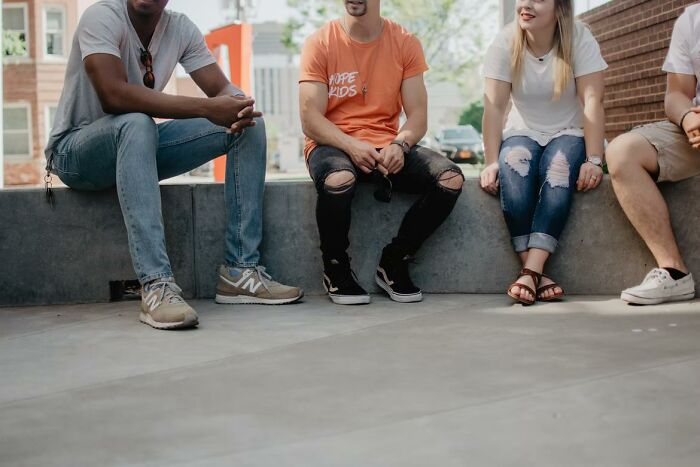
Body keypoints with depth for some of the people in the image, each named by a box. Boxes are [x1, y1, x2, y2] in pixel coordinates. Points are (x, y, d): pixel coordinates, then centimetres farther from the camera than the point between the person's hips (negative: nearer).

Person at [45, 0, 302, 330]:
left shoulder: (181, 28, -1)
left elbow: (223, 88, -4)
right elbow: (114, 95, -34)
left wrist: (240, 106, -30)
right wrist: (207, 108, -36)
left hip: (139, 146, 6)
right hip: (75, 151, -6)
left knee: (249, 125, -9)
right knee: (137, 123, -40)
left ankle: (240, 270, -14)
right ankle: (156, 285, -44)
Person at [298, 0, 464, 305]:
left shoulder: (405, 43, 5)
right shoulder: (320, 43, -1)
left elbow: (418, 117, 2)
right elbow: (310, 120, -9)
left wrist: (399, 145, -20)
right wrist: (351, 146, -26)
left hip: (387, 147, 3)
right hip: (333, 145, -3)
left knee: (450, 179, -21)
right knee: (338, 180, -38)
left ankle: (393, 263, -3)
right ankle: (336, 269, -10)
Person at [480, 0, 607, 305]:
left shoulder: (579, 39, -11)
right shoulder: (505, 43, -8)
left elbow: (592, 102, -17)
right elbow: (494, 106, -14)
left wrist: (594, 161, -27)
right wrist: (491, 163, -24)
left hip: (568, 134, -1)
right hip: (523, 134, 1)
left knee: (560, 166, -35)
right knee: (513, 163, -33)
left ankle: (531, 271, -39)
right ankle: (536, 274, -36)